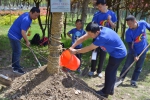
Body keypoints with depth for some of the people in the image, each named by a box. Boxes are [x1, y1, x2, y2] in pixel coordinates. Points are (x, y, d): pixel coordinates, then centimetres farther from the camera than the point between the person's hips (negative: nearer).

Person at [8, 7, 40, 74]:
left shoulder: (27, 15, 3)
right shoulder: (26, 19, -28)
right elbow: (23, 32, -29)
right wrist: (27, 41, -19)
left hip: (14, 35, 10)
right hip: (14, 36, -10)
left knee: (16, 51, 18)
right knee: (17, 51, -6)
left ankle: (14, 65, 30)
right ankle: (16, 68, 1)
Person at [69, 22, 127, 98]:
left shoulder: (102, 37, -36)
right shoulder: (97, 30, -11)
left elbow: (89, 49, -27)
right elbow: (83, 38, -9)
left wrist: (76, 51, -17)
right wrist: (72, 47, -14)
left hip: (118, 54, -9)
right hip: (116, 52, 9)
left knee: (109, 72, 1)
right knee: (112, 72, 18)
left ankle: (105, 92, 16)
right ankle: (110, 90, 33)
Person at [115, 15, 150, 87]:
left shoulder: (143, 23, -17)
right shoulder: (128, 32, -22)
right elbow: (130, 45, -18)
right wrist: (134, 55, -20)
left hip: (143, 50, 2)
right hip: (133, 51, -2)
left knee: (139, 67, 9)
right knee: (127, 65, 0)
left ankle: (133, 81, 21)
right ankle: (121, 79, 15)